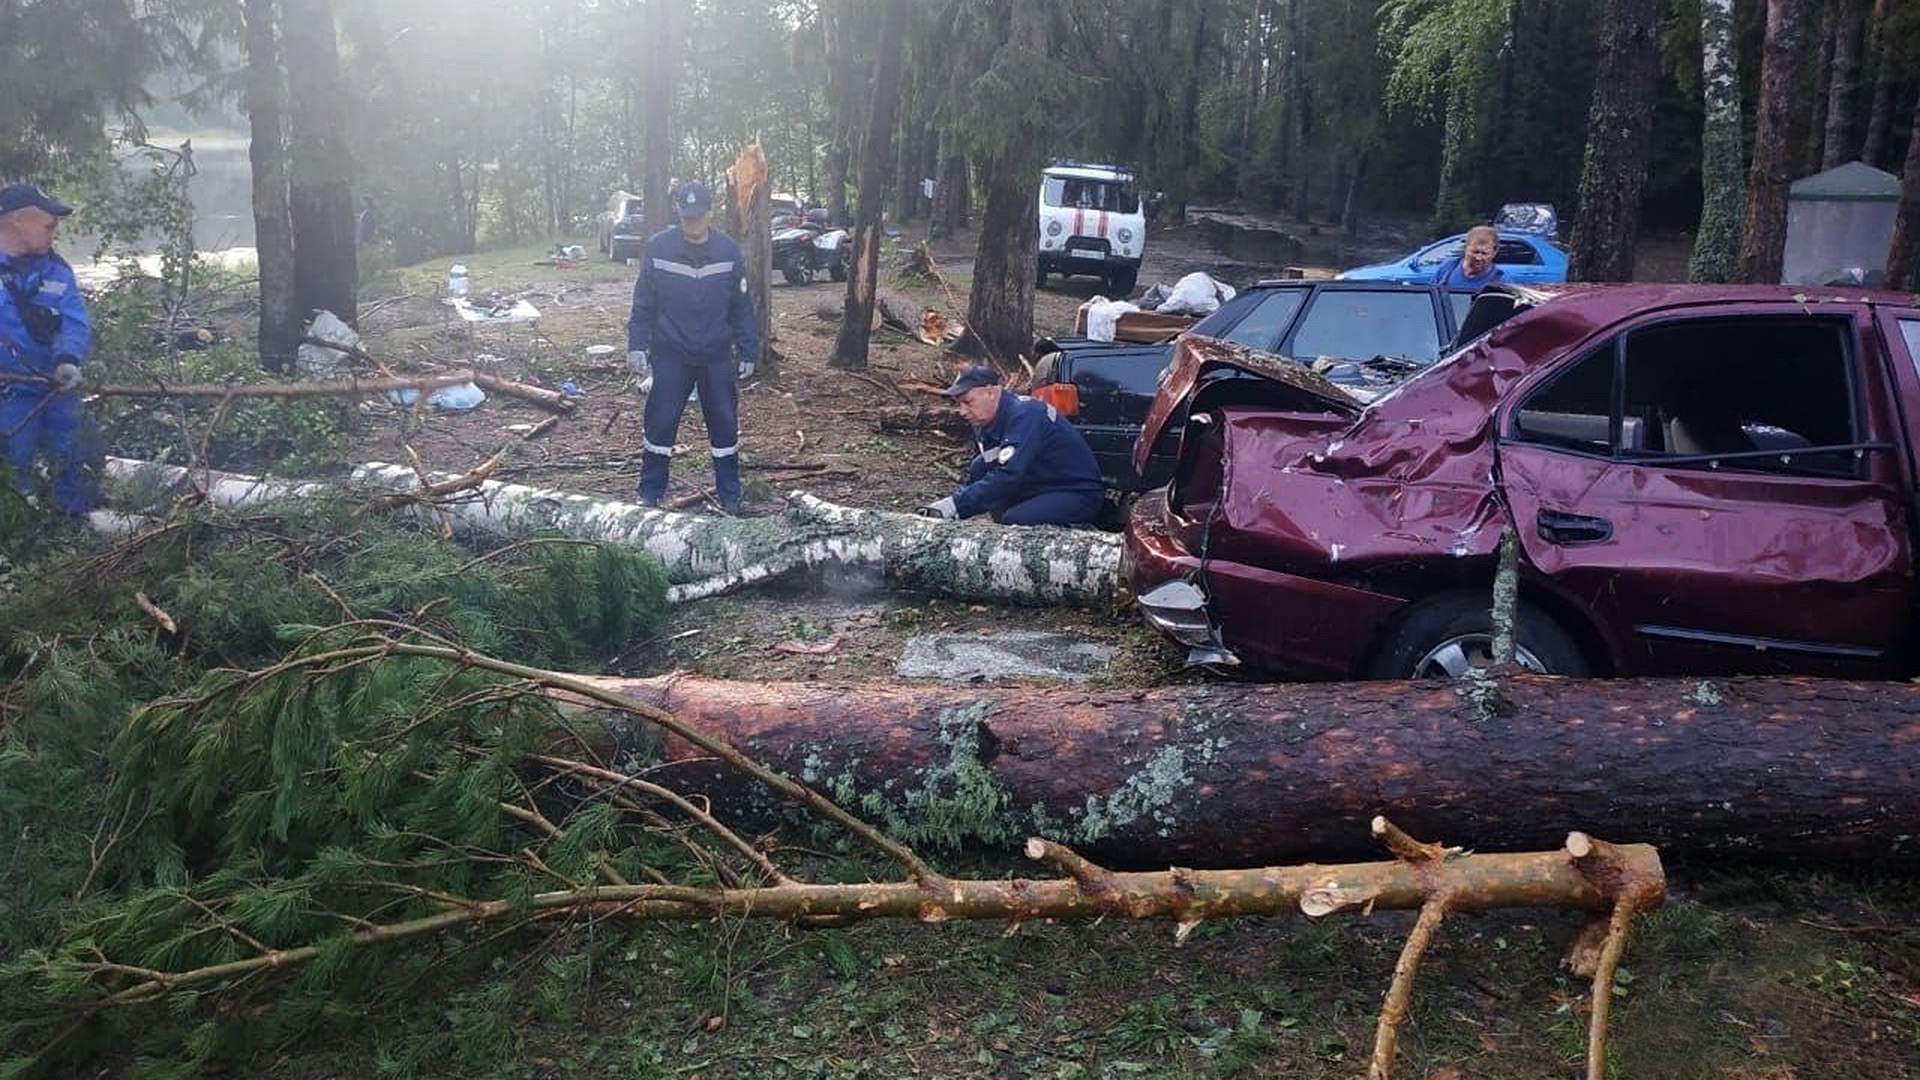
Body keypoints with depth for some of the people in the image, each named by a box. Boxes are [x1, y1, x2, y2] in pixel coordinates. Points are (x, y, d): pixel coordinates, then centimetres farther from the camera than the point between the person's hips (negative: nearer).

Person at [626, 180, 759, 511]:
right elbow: (643, 303, 0)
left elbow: (743, 307, 3)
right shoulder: (658, 248, -6)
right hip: (670, 355, -1)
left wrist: (748, 352, 1)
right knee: (660, 422, 1)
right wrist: (637, 345, -6)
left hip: (717, 356, 1)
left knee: (725, 424, 6)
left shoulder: (729, 251, -3)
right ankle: (650, 493, 16)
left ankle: (730, 496, 19)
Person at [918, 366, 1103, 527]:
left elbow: (1008, 477, -34)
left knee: (1015, 520, -33)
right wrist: (954, 505, -9)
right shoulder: (985, 422, 4)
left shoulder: (1025, 415, -24)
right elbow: (977, 474, 10)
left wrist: (955, 505, -37)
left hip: (1079, 494, -9)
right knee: (978, 469, -7)